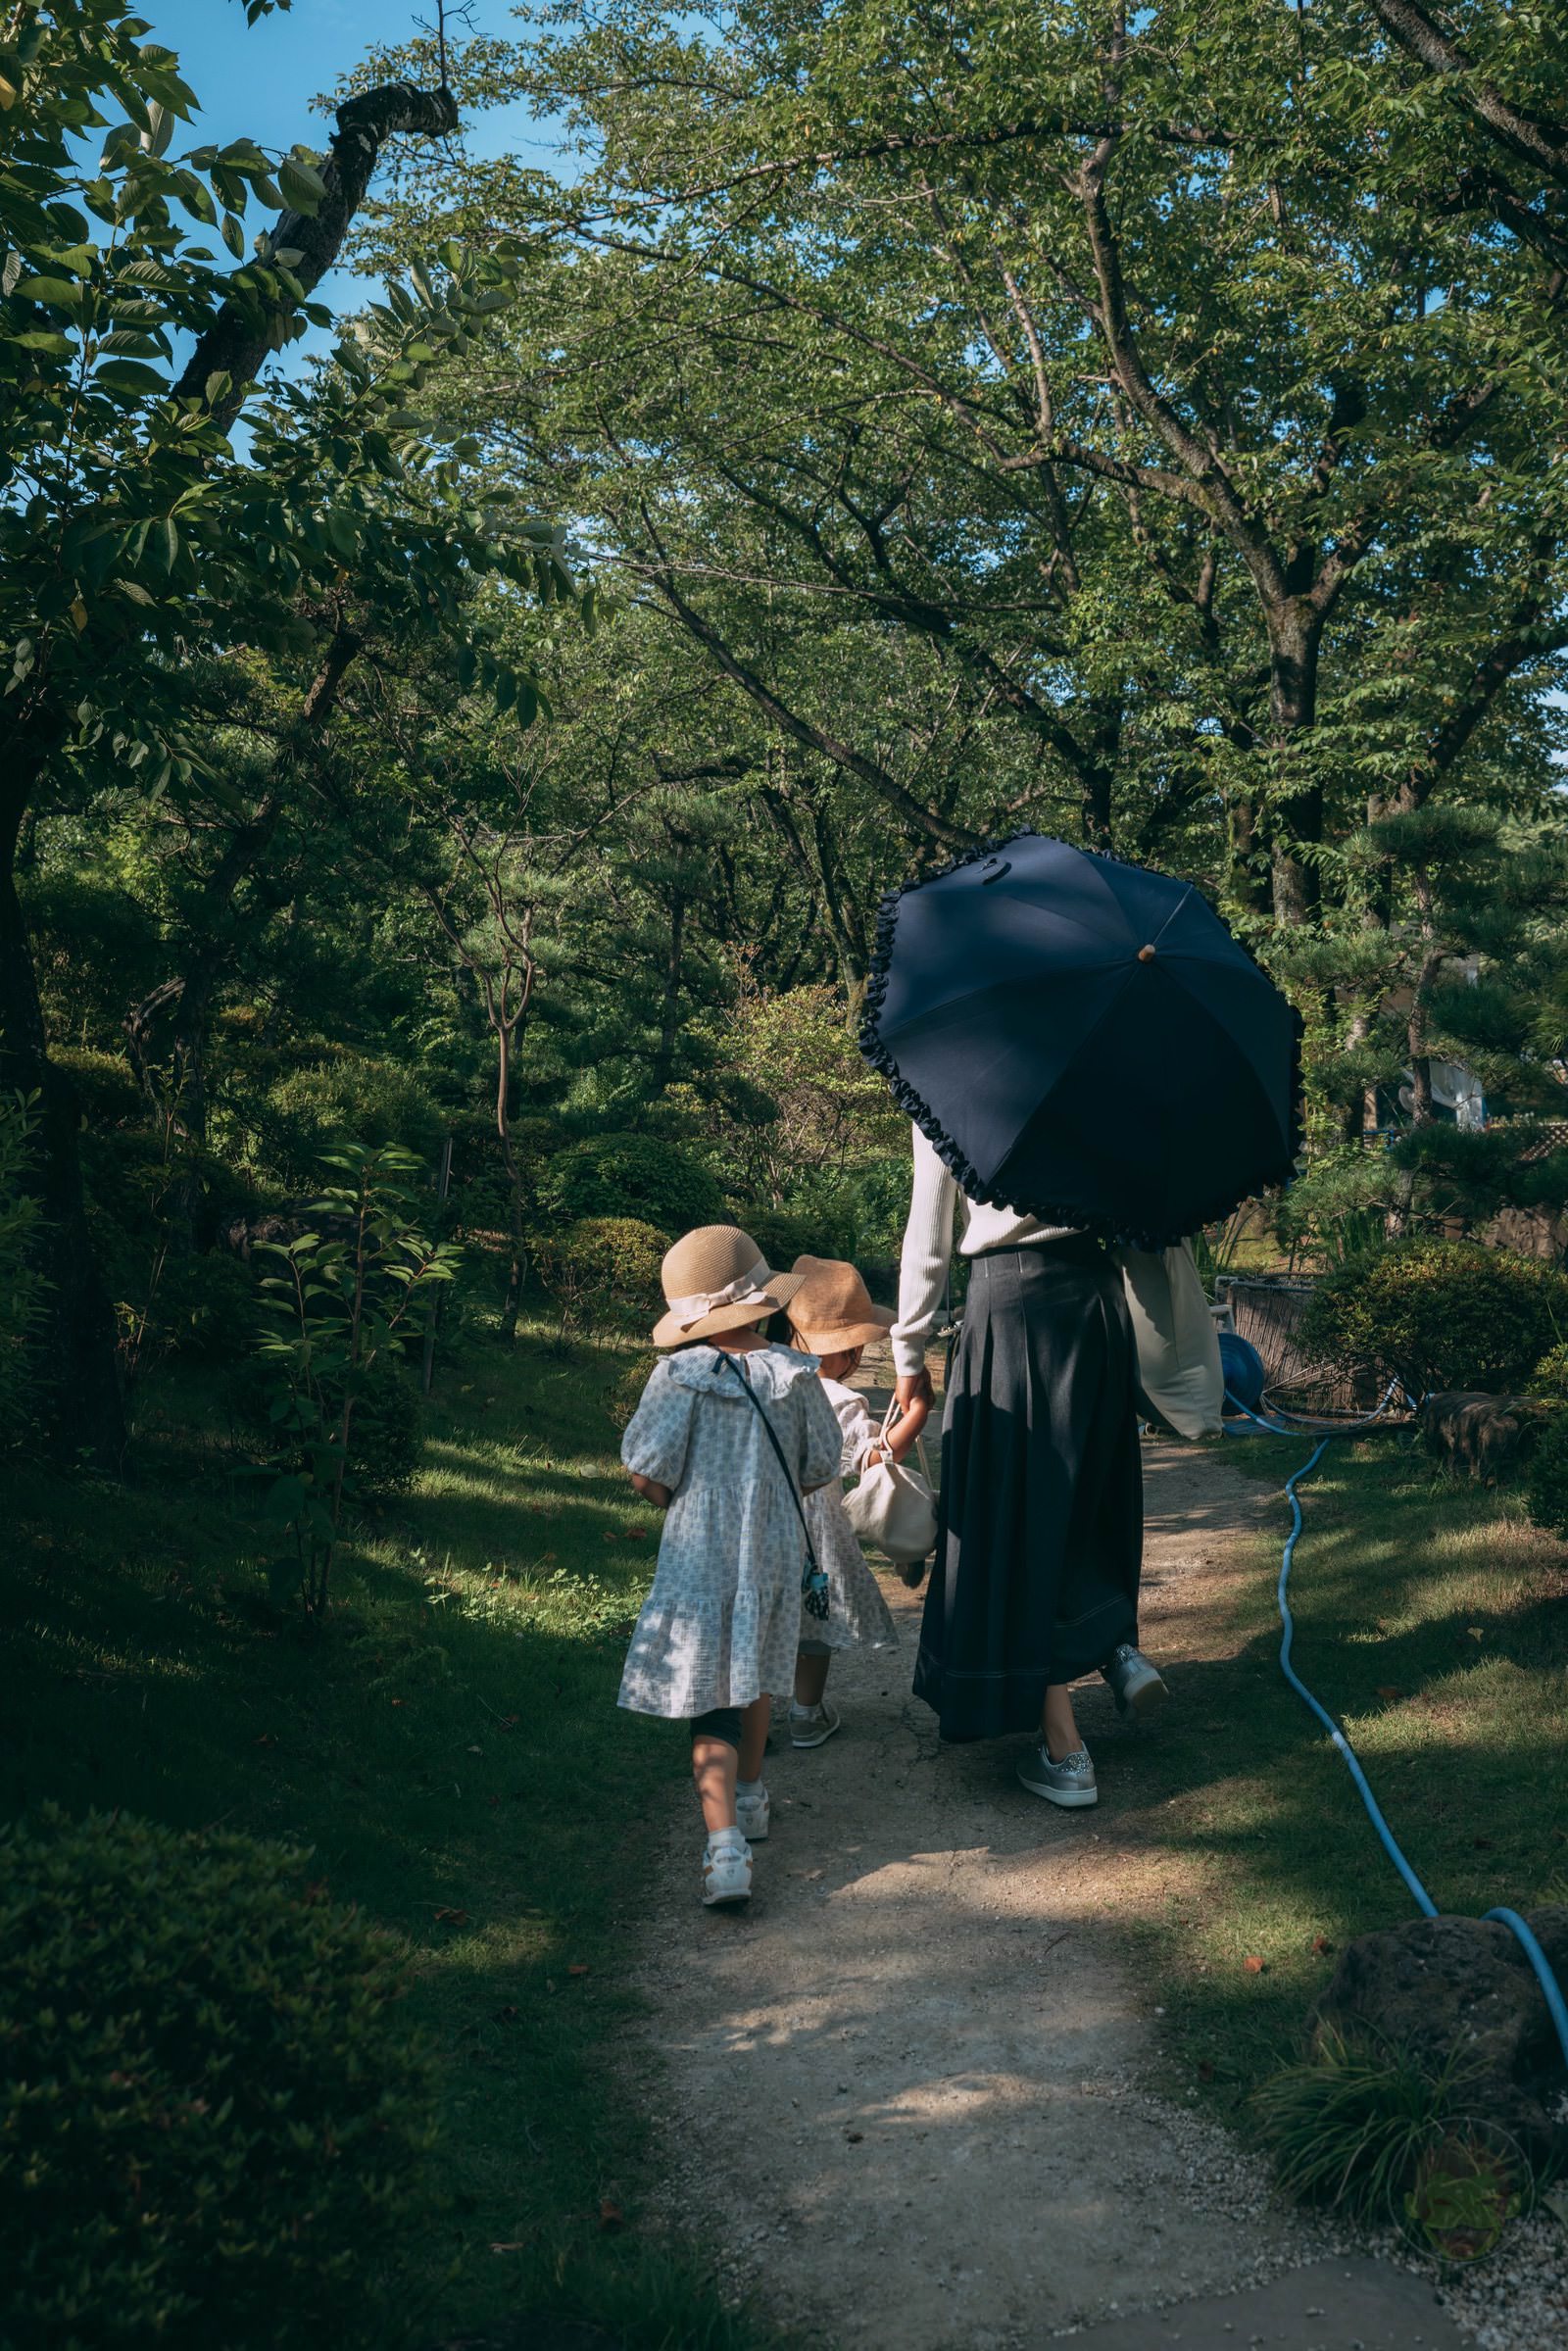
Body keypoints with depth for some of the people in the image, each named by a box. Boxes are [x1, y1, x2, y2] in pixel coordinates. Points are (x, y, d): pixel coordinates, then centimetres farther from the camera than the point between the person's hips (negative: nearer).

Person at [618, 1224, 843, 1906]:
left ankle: (725, 1846, -14)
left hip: (700, 1561, -3)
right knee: (755, 1678, 24)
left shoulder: (680, 1375, -15)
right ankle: (750, 1800, 43)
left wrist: (676, 1504, 7)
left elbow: (645, 1474, -15)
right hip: (776, 1553, 3)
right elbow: (820, 1468, 2)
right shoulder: (796, 1374, -6)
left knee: (711, 1705, 0)